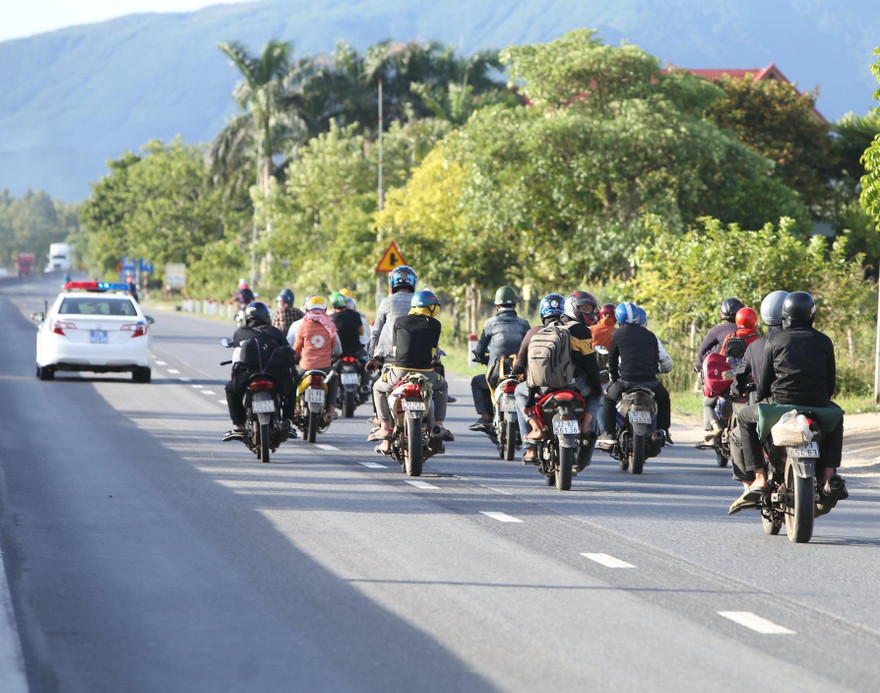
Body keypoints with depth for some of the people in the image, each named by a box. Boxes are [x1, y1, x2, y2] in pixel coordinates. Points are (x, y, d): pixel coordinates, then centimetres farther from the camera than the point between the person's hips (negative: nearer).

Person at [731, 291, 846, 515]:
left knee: (745, 418, 24)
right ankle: (829, 475, 20)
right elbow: (831, 382, 13)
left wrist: (759, 400, 25)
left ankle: (759, 479, 8)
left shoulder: (774, 341, 3)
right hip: (817, 405, 2)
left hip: (781, 403, -2)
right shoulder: (823, 341, 9)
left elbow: (764, 381, 5)